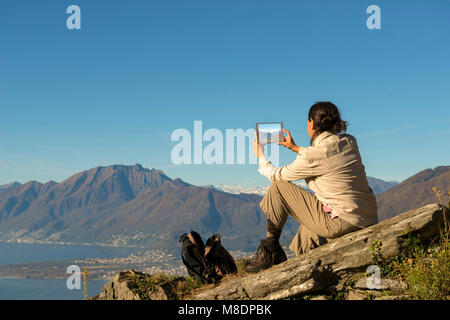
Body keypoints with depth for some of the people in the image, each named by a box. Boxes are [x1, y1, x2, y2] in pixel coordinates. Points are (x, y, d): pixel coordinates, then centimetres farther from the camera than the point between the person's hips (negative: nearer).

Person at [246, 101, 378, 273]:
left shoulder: (313, 155, -16)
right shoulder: (349, 141, 5)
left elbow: (276, 175, -1)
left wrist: (260, 155, 18)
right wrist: (295, 148, 36)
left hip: (341, 222, -8)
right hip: (367, 220, 8)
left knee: (278, 188, 3)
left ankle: (271, 251, 15)